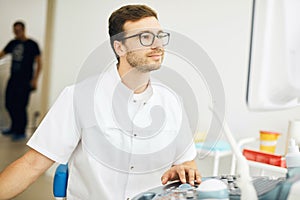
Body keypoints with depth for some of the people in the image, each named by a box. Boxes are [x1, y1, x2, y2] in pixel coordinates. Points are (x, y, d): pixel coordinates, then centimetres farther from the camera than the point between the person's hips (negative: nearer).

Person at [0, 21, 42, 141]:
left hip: (25, 81, -6)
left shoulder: (32, 44, -3)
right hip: (13, 79, 6)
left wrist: (35, 79, -11)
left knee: (20, 106, -6)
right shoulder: (13, 43, 12)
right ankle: (14, 128, 28)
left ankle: (21, 132, 8)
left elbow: (39, 63, -4)